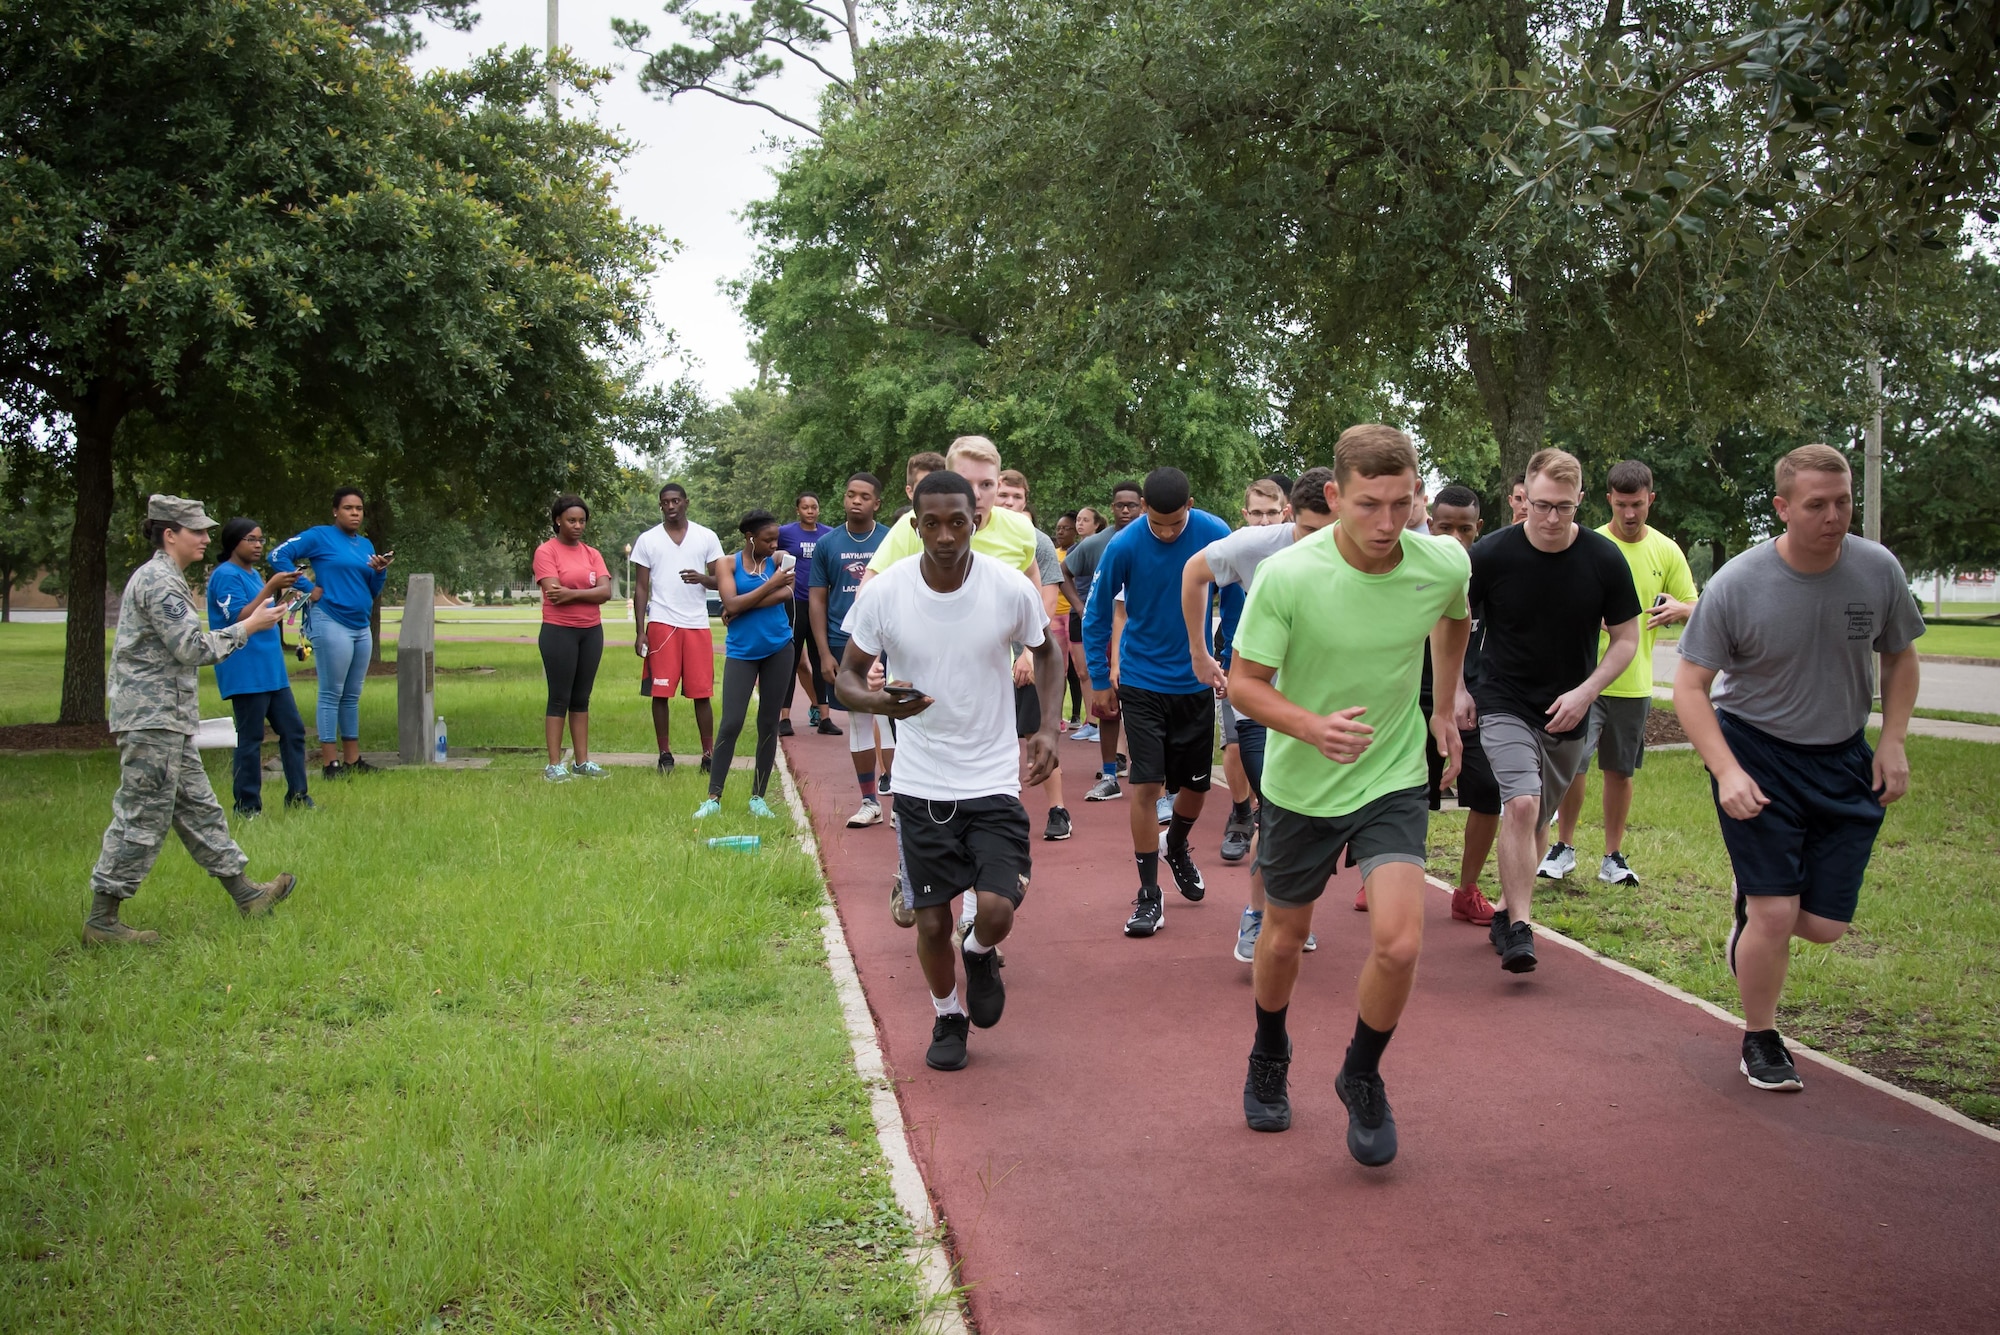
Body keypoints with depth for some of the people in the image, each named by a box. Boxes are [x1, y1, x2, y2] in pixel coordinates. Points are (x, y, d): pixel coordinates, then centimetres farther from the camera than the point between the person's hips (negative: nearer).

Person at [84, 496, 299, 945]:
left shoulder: (163, 579, 19)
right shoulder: (159, 581, -15)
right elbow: (192, 647, -20)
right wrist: (249, 626, -12)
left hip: (168, 721, 11)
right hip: (152, 719, -11)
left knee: (197, 808, 14)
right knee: (142, 818, -7)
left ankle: (245, 893, 21)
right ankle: (102, 920, -1)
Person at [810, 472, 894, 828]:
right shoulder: (827, 544, 4)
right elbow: (817, 600, 5)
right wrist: (825, 653, -2)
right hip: (844, 647, 2)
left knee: (889, 718, -5)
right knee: (858, 722, 9)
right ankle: (870, 803, 17)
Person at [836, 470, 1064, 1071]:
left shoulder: (1011, 589, -11)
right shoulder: (882, 593, -12)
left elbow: (1047, 652, 9)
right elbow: (846, 676, -1)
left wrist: (1047, 727, -5)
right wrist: (877, 700, -25)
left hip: (994, 779, -1)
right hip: (920, 782, 1)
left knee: (997, 910, -15)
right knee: (932, 919, 8)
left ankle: (980, 955, 23)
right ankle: (947, 1015, 38)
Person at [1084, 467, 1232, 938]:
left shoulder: (1214, 535, -12)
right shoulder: (1124, 546, -15)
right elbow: (1096, 614, -2)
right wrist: (1100, 681, 1)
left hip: (1196, 682, 2)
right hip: (1142, 682, -2)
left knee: (1195, 784, 11)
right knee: (1146, 786, -9)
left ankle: (1176, 845, 44)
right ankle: (1149, 895, 2)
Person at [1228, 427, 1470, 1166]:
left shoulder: (1445, 565, -14)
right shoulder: (1287, 575, -23)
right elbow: (1244, 682, -16)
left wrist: (1445, 707, 17)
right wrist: (1312, 727, -33)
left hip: (1394, 780, 1)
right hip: (1300, 784, -1)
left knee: (1398, 944, -15)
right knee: (1284, 938, 15)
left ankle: (1362, 1078, 15)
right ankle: (1269, 1058, 46)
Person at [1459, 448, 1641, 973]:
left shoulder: (1605, 560, -9)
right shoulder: (1493, 553, -13)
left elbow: (1626, 638, 1)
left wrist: (1585, 692, -12)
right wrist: (1456, 690, -4)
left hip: (1568, 712, 3)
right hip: (1504, 704, -3)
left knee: (1537, 820, 12)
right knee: (1522, 804, -22)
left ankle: (1506, 910, 31)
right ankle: (1519, 929, -18)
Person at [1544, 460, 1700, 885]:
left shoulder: (1667, 551, 5)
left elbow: (1695, 607, 10)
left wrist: (1679, 608, -14)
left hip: (1635, 682, 2)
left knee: (1620, 771, 10)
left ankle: (1613, 857, 22)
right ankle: (1564, 847, 8)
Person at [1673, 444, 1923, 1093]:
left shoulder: (1878, 570, -7)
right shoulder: (1735, 586, -18)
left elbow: (1900, 656, 10)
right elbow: (1690, 684, -12)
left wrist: (1893, 741, -2)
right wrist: (1727, 772, -23)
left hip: (1843, 759, 4)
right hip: (1757, 753, -3)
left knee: (1824, 925, 1)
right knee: (1775, 913, -8)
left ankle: (1751, 909, 36)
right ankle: (1760, 1042, 16)